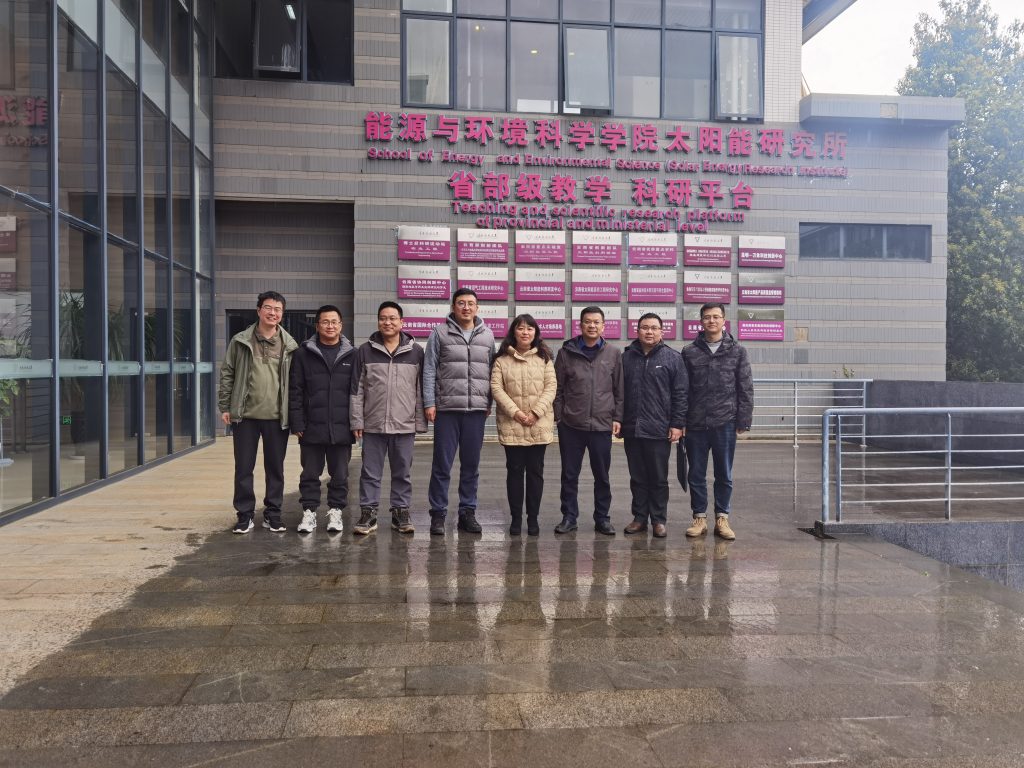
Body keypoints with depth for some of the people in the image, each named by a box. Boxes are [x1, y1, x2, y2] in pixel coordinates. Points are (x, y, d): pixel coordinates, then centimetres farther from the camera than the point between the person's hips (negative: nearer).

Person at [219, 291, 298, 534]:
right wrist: (225, 407, 0)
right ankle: (245, 515, 18)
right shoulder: (240, 341, 2)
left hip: (277, 417, 1)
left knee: (276, 468, 8)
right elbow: (227, 374, 4)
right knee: (243, 468, 6)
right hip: (245, 415, 0)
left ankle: (273, 514, 20)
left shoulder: (289, 345, 4)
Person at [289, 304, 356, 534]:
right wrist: (297, 423, -6)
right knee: (310, 474, 8)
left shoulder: (351, 355, 5)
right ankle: (309, 512, 20)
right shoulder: (304, 353, 2)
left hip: (342, 429, 1)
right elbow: (296, 391, 0)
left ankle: (335, 511, 22)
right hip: (312, 428, 0)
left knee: (340, 475, 9)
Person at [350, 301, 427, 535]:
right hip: (373, 425, 0)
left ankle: (401, 512, 20)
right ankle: (368, 513, 16)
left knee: (403, 472, 9)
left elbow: (421, 389, 4)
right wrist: (357, 421, -1)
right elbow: (357, 389, 4)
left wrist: (421, 421, 0)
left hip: (405, 425, 0)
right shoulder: (365, 351, 5)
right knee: (370, 472, 6)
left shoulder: (416, 352, 4)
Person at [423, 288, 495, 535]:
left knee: (471, 465, 9)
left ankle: (467, 512, 20)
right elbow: (429, 370, 1)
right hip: (446, 408, -2)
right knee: (442, 465, 2)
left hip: (477, 409, 3)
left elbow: (491, 371, 14)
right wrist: (429, 403, -6)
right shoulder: (440, 333, 3)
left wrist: (489, 403, 7)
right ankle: (438, 514, 12)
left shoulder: (487, 335, 12)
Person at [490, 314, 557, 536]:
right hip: (511, 425, -1)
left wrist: (536, 412, -12)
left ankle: (533, 518, 15)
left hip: (539, 425, 1)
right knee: (515, 471, 4)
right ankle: (516, 518, 13)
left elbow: (550, 388, 0)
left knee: (535, 471, 6)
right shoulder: (502, 360, 3)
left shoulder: (544, 358, 6)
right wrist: (515, 412, -14)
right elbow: (496, 388, -4)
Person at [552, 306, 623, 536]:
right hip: (571, 425, 0)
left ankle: (602, 518, 22)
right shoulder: (566, 352, 2)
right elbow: (557, 388, 3)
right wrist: (557, 416, -2)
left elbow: (619, 390, 7)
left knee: (602, 476, 10)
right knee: (569, 475, 8)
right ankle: (569, 517, 20)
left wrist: (617, 417, 2)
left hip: (602, 425, 1)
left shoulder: (614, 354, 4)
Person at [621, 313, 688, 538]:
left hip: (659, 430, -3)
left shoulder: (673, 358, 1)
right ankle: (639, 517, 21)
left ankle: (659, 520, 16)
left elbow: (680, 394, -2)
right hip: (631, 429, 3)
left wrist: (677, 424, -7)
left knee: (659, 479, 5)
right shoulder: (626, 357, 9)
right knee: (637, 478, 11)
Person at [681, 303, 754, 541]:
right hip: (696, 424, 1)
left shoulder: (737, 351, 4)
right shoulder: (689, 353, 4)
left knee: (724, 475, 8)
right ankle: (700, 517, 19)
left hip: (725, 423, 0)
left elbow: (746, 388, 3)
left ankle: (722, 518, 20)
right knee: (696, 474, 7)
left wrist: (743, 420, -2)